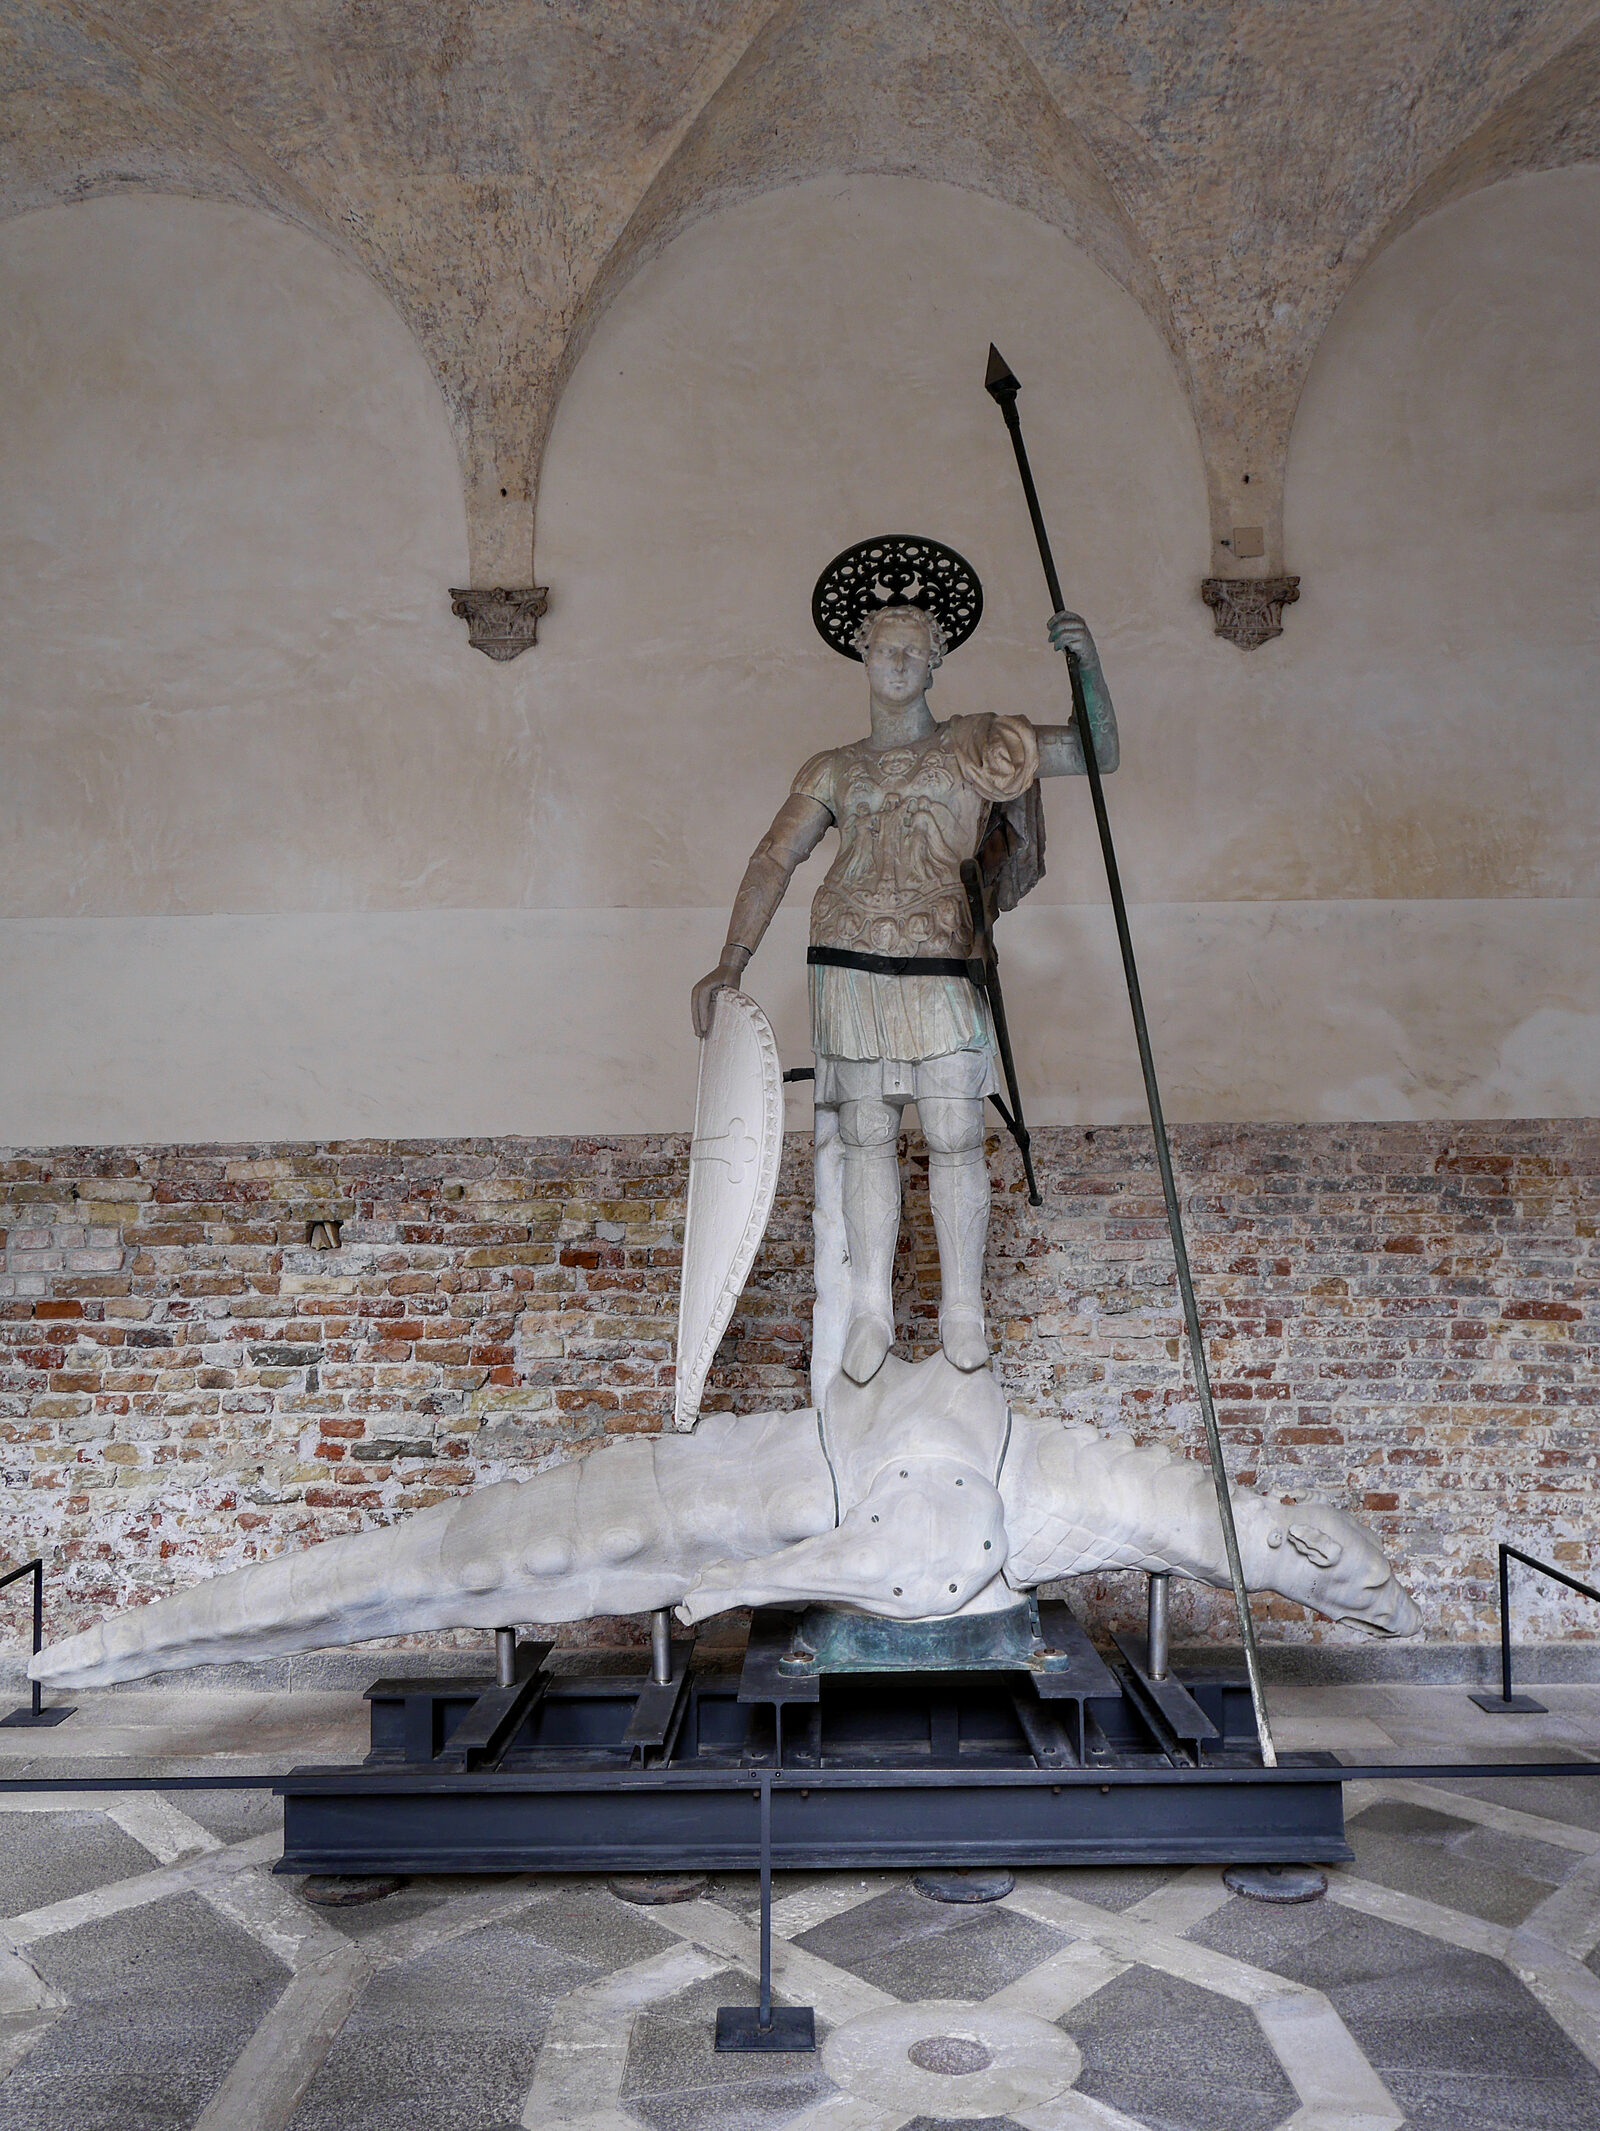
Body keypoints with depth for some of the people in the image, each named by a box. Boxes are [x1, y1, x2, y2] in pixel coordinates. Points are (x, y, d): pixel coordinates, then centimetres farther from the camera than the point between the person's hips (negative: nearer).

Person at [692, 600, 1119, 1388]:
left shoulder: (974, 744, 10)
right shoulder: (834, 770, 16)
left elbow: (1098, 755, 3)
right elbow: (774, 859, 10)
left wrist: (1088, 665, -14)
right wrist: (732, 960, -1)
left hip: (941, 966, -2)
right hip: (850, 964, 2)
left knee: (954, 1138, -3)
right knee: (864, 1136, 4)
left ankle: (963, 1312, 10)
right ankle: (870, 1311, 14)